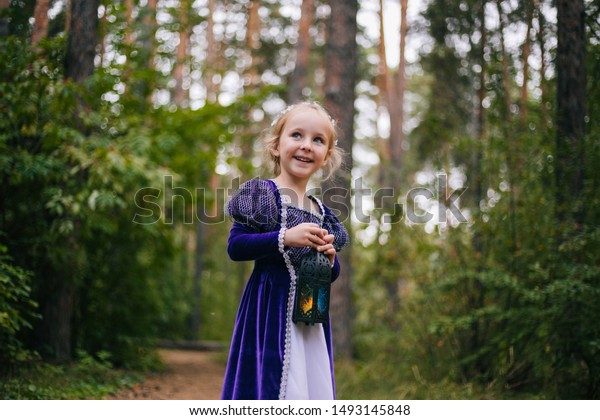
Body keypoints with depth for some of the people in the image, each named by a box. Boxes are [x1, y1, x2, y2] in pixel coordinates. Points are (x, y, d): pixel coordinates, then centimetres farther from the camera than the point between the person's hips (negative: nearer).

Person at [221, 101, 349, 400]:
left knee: (317, 390, 4)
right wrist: (286, 238, -19)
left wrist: (330, 259, -1)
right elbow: (235, 246, -11)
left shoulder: (320, 211, 15)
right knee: (275, 388, -12)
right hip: (271, 310, -6)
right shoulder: (262, 194, -2)